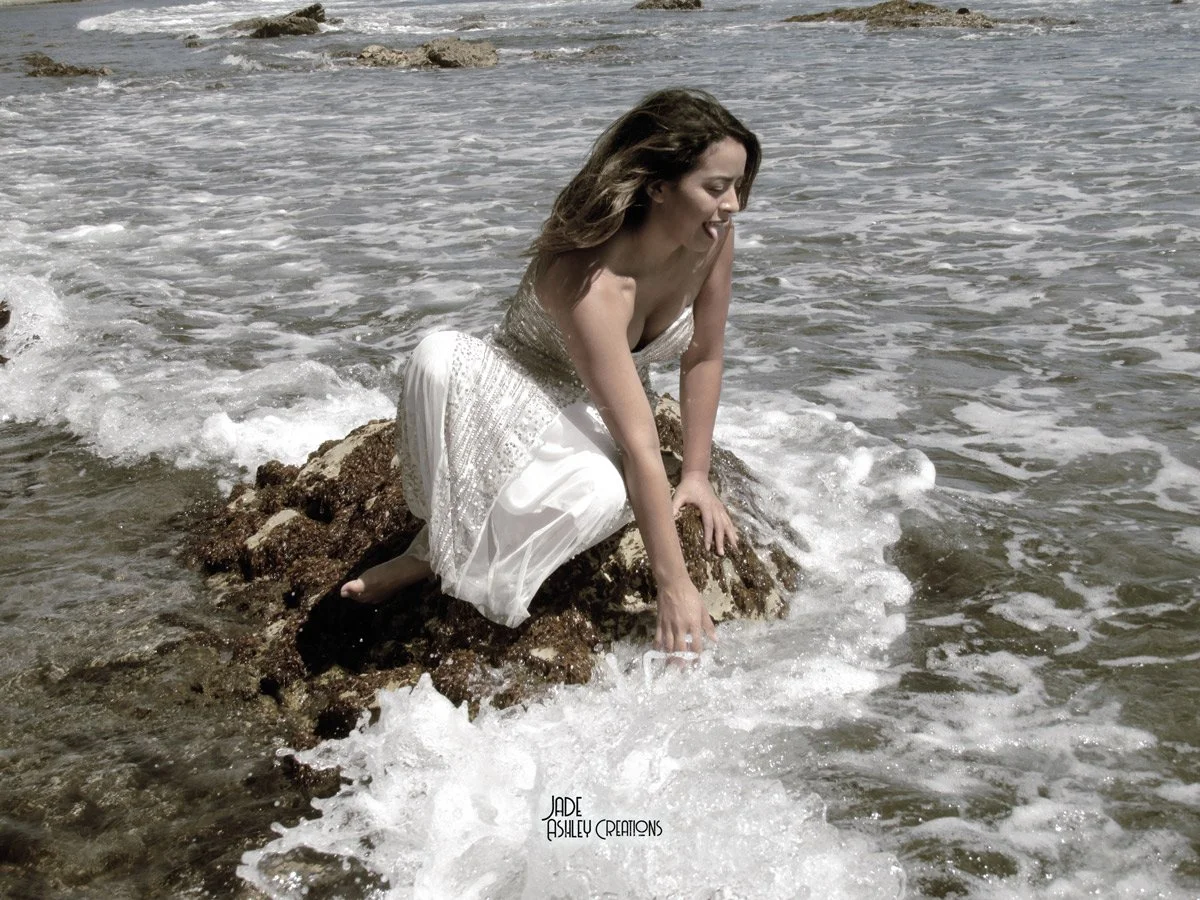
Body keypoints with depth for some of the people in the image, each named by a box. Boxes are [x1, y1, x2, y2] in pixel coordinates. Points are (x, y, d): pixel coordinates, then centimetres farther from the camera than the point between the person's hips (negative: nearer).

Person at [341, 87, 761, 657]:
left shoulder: (713, 237, -17)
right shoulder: (589, 279, -35)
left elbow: (704, 357, 0)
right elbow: (640, 444, -37)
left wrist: (696, 474, -1)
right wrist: (674, 586, -35)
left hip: (593, 417, 4)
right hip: (514, 393, -4)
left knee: (602, 492, -36)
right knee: (440, 357, -40)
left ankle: (437, 561, -12)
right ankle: (447, 532, -19)